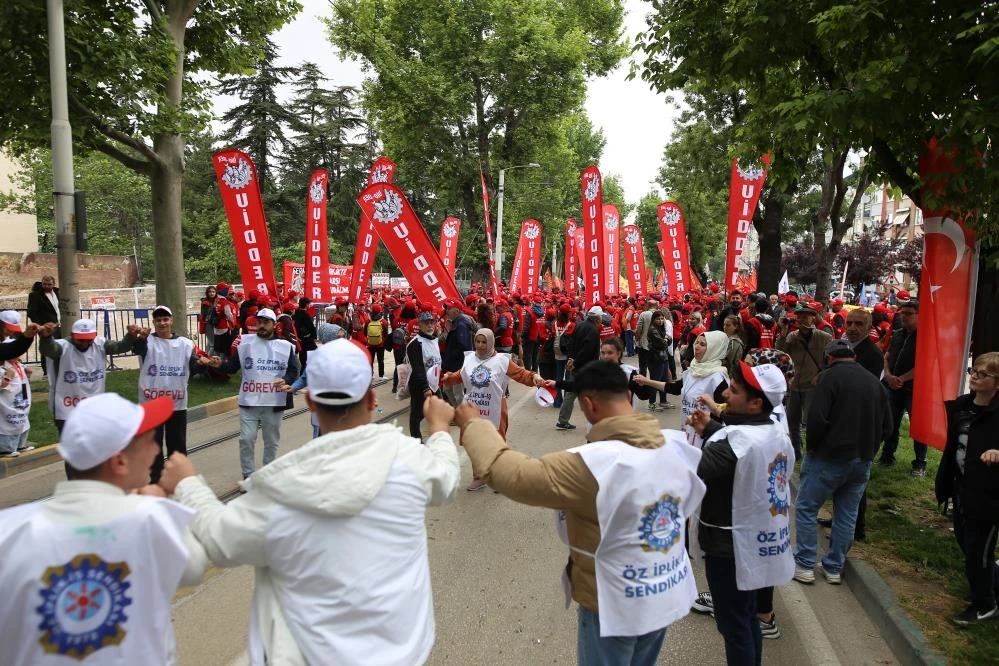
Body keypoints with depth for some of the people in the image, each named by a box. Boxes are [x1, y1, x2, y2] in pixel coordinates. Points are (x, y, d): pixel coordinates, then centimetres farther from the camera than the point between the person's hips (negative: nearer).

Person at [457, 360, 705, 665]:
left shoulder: (592, 464, -32)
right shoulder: (676, 445, -11)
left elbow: (508, 472, -28)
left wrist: (473, 425, -12)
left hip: (616, 605, -6)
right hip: (669, 594, 6)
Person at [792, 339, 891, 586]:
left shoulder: (831, 376, -12)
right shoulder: (874, 382, 8)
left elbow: (816, 418, -19)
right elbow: (886, 426, 11)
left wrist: (812, 447, -5)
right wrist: (868, 448, 15)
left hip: (830, 457, -6)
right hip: (863, 460, 6)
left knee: (806, 508, 6)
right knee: (847, 515, 13)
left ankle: (804, 565, 8)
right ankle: (834, 568, 22)